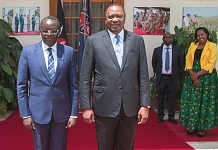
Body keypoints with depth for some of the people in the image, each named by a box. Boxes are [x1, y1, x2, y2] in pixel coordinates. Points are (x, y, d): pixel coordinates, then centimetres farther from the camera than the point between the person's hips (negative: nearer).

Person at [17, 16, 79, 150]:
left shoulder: (68, 52, -2)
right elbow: (21, 86, -1)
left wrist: (74, 113, -2)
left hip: (62, 111, 1)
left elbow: (73, 85, 1)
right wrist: (25, 114, -4)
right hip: (38, 111, 0)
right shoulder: (28, 52, -4)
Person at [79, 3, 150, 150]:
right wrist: (86, 106, -4)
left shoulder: (137, 40, 4)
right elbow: (85, 77, -1)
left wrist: (145, 105, -2)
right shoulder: (93, 40, -1)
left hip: (130, 107, 2)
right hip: (104, 106, -1)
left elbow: (143, 75, 3)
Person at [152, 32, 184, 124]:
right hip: (161, 77, 0)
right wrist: (157, 72, 11)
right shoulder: (157, 50, 1)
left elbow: (181, 63, 7)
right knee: (161, 98, 9)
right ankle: (160, 116, 19)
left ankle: (171, 117, 16)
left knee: (171, 98, 6)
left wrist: (176, 72, 9)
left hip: (172, 78, 0)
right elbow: (154, 63, 10)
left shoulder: (177, 50, 0)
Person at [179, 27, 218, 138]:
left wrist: (197, 74, -16)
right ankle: (192, 126, 12)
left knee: (204, 102, 0)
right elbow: (188, 60, 5)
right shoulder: (192, 45, 12)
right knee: (191, 101, 3)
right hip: (192, 77, 4)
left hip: (206, 77, -4)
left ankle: (202, 128, 7)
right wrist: (192, 74, -11)